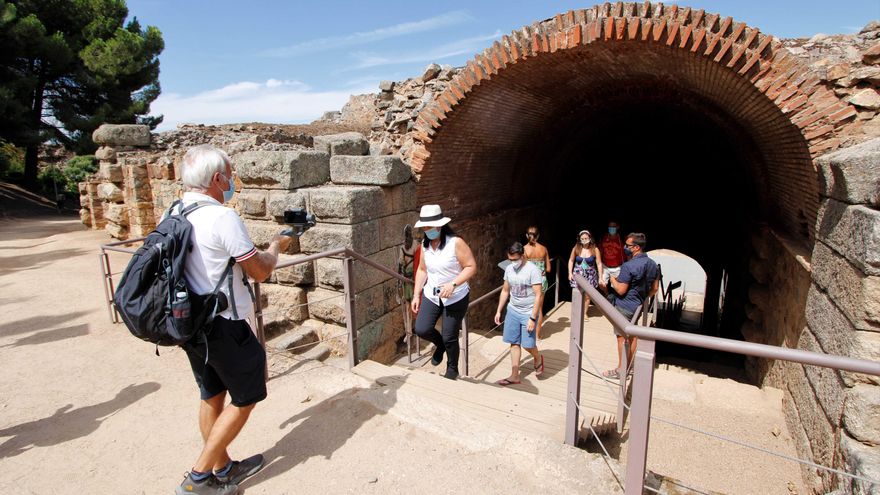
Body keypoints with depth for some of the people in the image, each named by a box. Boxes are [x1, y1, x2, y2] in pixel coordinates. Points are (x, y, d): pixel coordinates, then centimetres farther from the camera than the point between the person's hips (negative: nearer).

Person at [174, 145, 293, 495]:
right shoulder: (223, 217, -21)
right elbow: (260, 271, -14)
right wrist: (276, 246, 4)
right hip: (225, 327, -9)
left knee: (212, 395, 20)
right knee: (246, 398, 9)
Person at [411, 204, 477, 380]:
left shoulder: (456, 242, -18)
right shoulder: (425, 244, 0)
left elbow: (471, 267, -17)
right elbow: (422, 270, 9)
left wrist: (453, 284, -29)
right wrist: (416, 295, 6)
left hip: (456, 298, -5)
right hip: (431, 295, 5)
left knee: (450, 337, 3)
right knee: (421, 329, -8)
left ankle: (452, 369, 32)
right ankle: (440, 344, 28)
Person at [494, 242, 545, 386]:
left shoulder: (532, 270, -17)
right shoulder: (509, 269, 3)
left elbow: (539, 296, -18)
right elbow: (505, 291, 13)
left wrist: (533, 318, -20)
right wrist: (498, 311, 11)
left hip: (528, 313, -5)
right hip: (512, 311, 5)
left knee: (527, 345, 0)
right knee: (514, 343, 8)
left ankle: (538, 358, 34)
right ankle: (515, 376, 18)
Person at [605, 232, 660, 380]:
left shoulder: (628, 266, -25)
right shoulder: (652, 265, 2)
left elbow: (621, 290, -22)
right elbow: (655, 288, 10)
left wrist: (613, 279, -5)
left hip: (624, 307, -8)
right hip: (638, 306, 8)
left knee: (622, 337, 2)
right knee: (632, 336, 18)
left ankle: (621, 370, 11)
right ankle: (630, 366, 29)